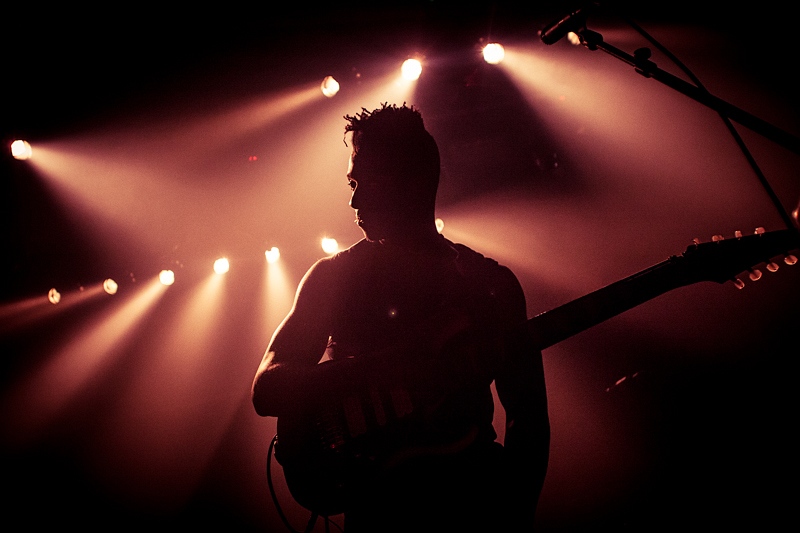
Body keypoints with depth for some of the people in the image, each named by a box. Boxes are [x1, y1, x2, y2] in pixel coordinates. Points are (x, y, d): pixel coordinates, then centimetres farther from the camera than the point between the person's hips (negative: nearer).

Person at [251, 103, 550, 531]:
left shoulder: (493, 285, 11)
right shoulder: (334, 276, 10)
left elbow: (528, 416, 9)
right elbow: (266, 391, 2)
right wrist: (376, 369, -14)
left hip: (473, 479, 1)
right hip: (378, 497, -1)